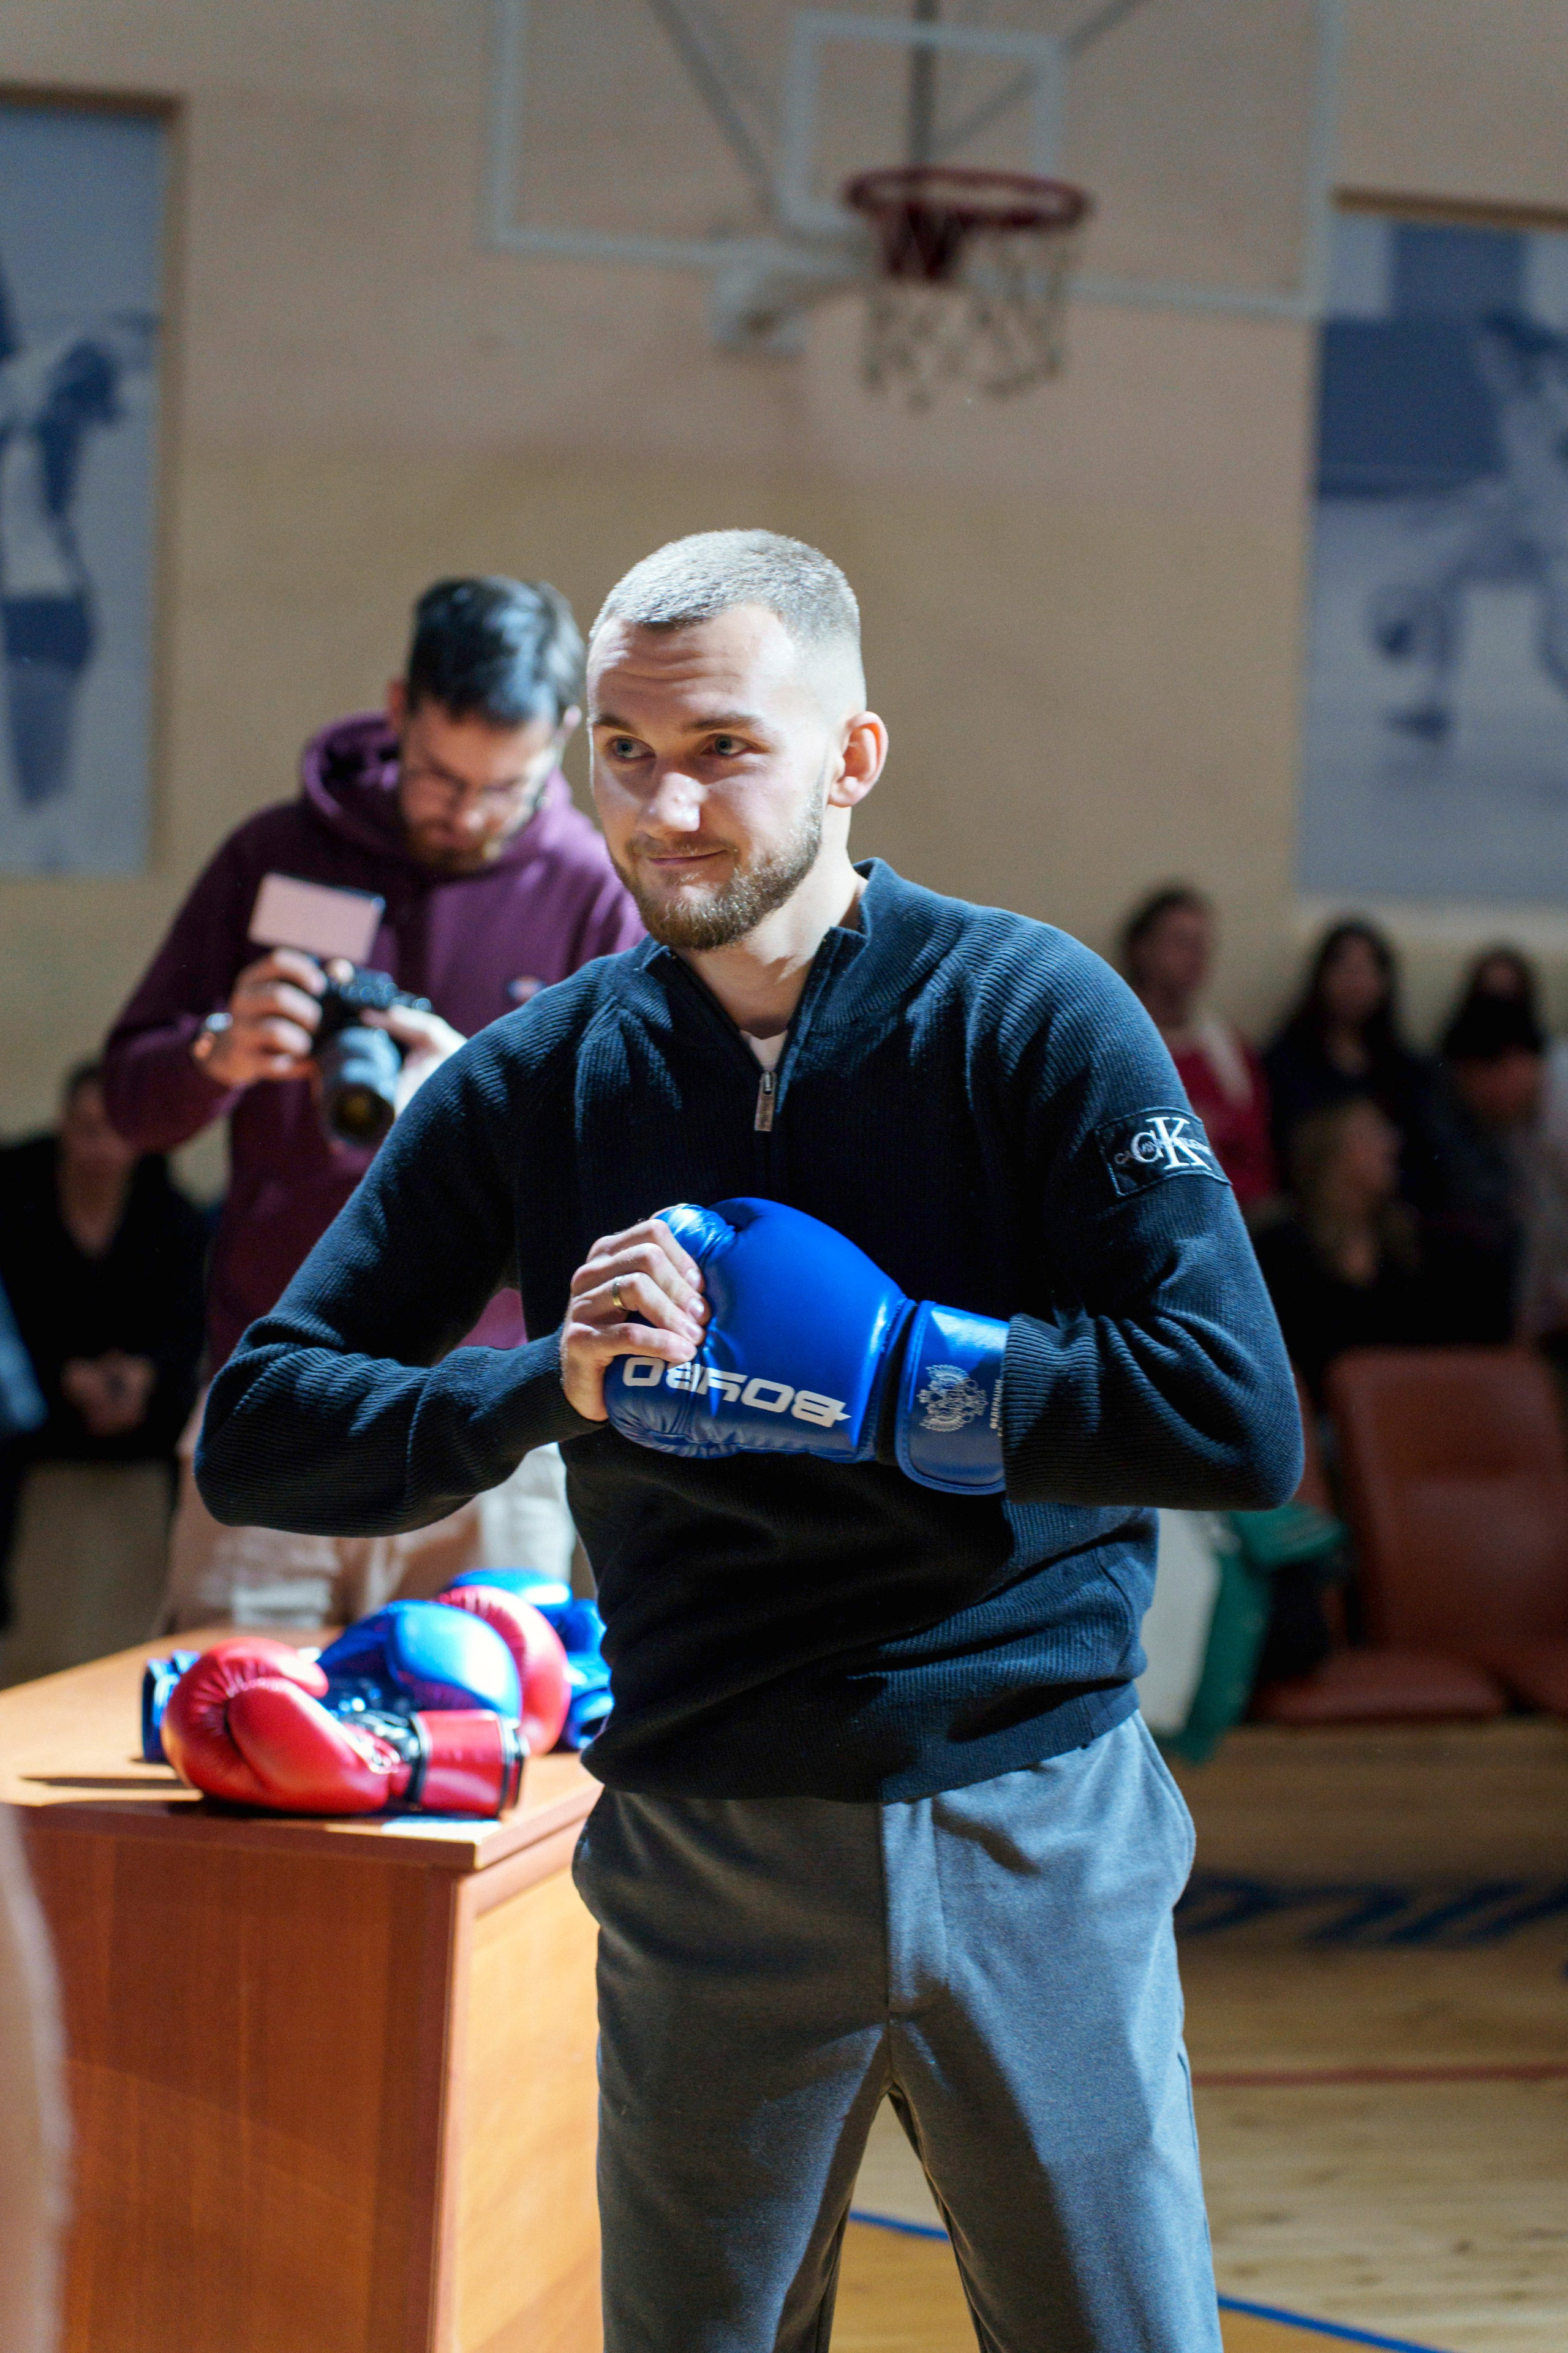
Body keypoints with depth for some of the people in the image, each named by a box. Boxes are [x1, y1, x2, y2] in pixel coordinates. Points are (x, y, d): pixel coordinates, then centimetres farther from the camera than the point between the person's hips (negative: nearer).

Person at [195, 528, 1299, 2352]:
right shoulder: (535, 1084, 2)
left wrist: (864, 1362, -18)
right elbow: (253, 1438, 0)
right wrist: (550, 1383, -16)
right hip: (707, 1849, 1)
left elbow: (1238, 1419, -14)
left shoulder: (1033, 1016, -5)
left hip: (1038, 1833, -1)